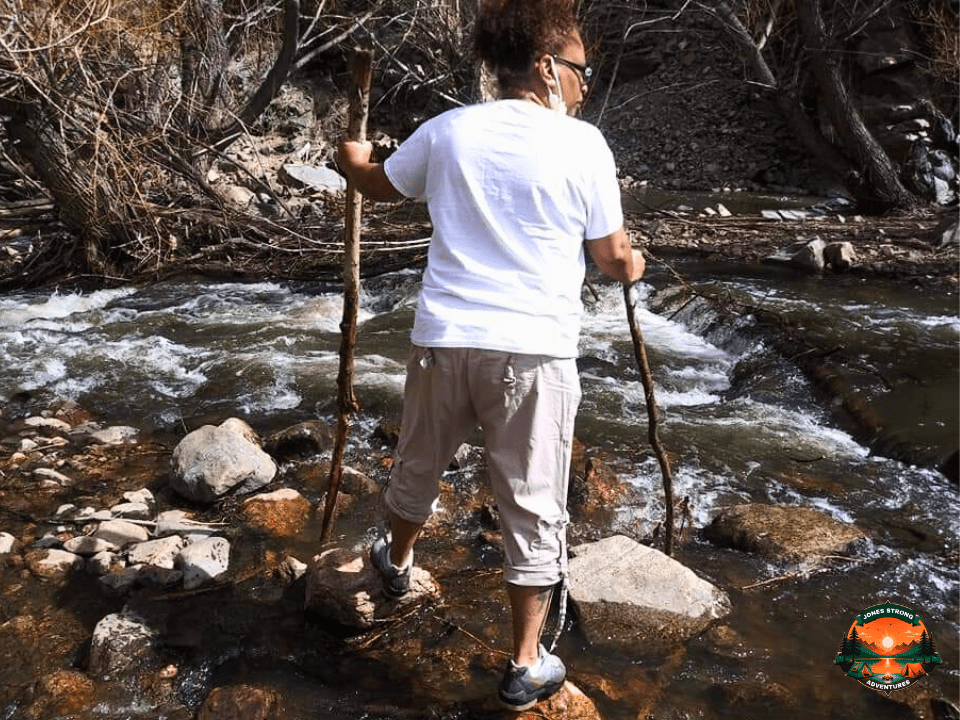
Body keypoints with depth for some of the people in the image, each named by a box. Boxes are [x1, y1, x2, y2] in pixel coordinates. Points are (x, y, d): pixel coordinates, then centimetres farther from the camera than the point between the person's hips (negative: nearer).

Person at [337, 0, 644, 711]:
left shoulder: (447, 130, 5)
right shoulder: (582, 143, -5)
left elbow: (378, 184, 23)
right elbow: (611, 255, 1)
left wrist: (353, 159, 46)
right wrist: (633, 265, 25)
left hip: (444, 337, 4)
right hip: (533, 349, -3)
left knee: (418, 466, 27)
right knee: (534, 508, 9)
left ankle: (397, 561, 55)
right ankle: (526, 667, 20)